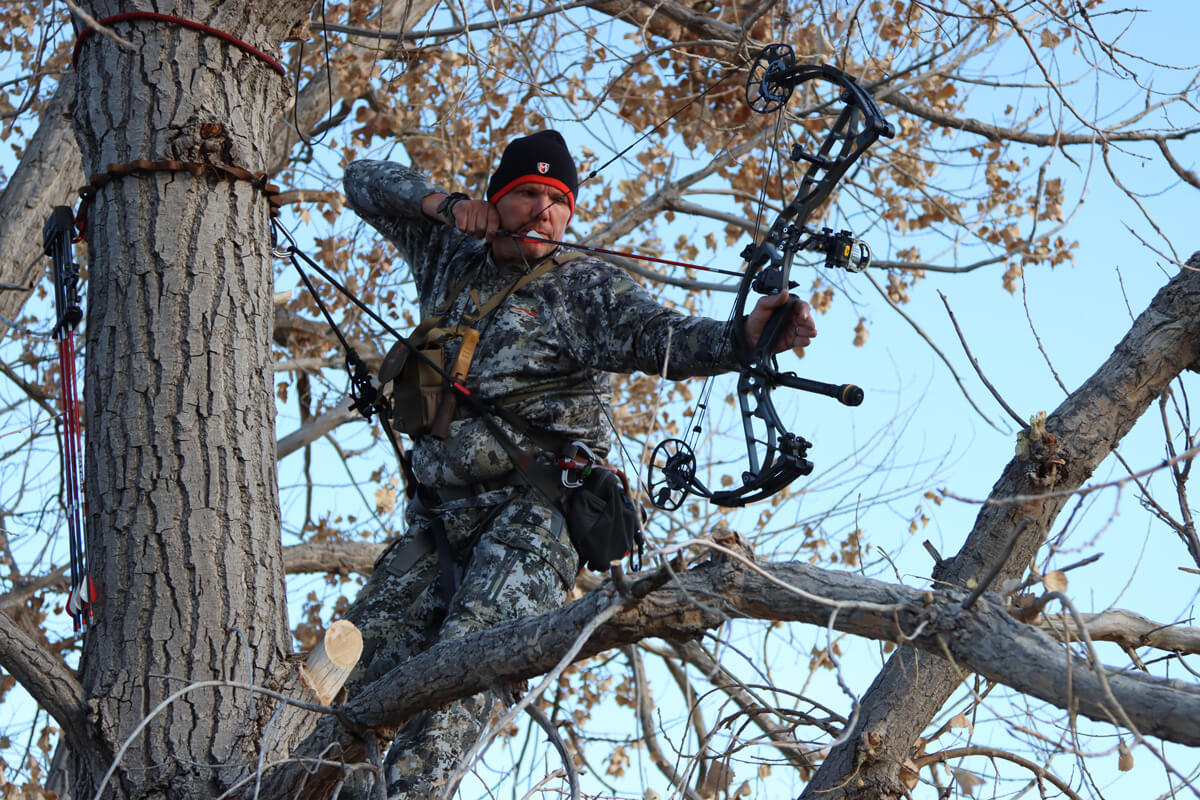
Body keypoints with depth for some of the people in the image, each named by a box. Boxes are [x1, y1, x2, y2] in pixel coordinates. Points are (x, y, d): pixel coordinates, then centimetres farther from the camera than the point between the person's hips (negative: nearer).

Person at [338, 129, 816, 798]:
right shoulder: (452, 258, 17)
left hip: (531, 516, -6)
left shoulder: (586, 287, 1)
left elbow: (659, 337, -16)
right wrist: (444, 202, 5)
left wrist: (745, 336, -37)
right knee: (360, 666, -1)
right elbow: (365, 182, 24)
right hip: (438, 517, 6)